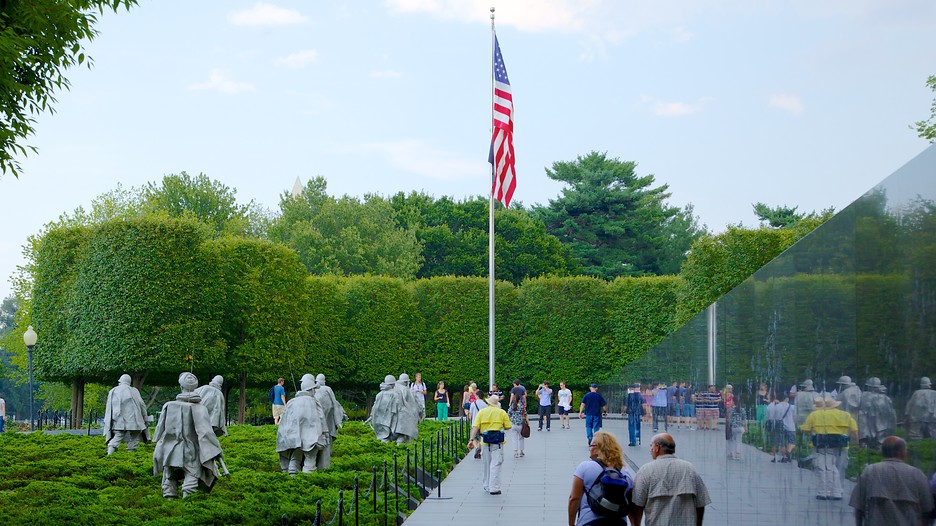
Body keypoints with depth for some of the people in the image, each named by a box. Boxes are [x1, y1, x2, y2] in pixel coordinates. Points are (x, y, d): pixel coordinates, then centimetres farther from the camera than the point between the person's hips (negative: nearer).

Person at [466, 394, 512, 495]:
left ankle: (487, 486, 23)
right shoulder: (502, 412, 2)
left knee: (486, 465, 14)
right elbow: (508, 426, 3)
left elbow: (475, 427, -3)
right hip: (497, 441, -2)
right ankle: (494, 488, -8)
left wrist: (472, 439, -5)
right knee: (495, 464, -3)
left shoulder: (481, 412, 5)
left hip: (485, 441, 2)